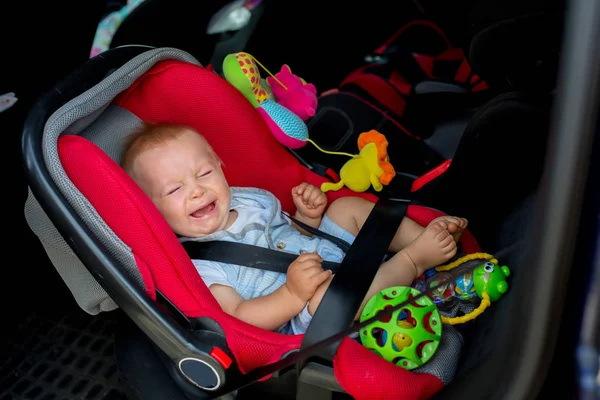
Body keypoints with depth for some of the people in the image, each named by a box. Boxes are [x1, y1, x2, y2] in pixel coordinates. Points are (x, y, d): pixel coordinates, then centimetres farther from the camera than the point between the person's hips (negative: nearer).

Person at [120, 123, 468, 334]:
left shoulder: (249, 199, 9)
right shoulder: (195, 265, -15)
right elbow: (238, 319, -22)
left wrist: (309, 213, -3)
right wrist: (294, 292, -36)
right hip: (303, 320, -9)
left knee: (347, 208, 7)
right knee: (326, 293, -39)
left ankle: (424, 236, 2)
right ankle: (412, 261, -17)